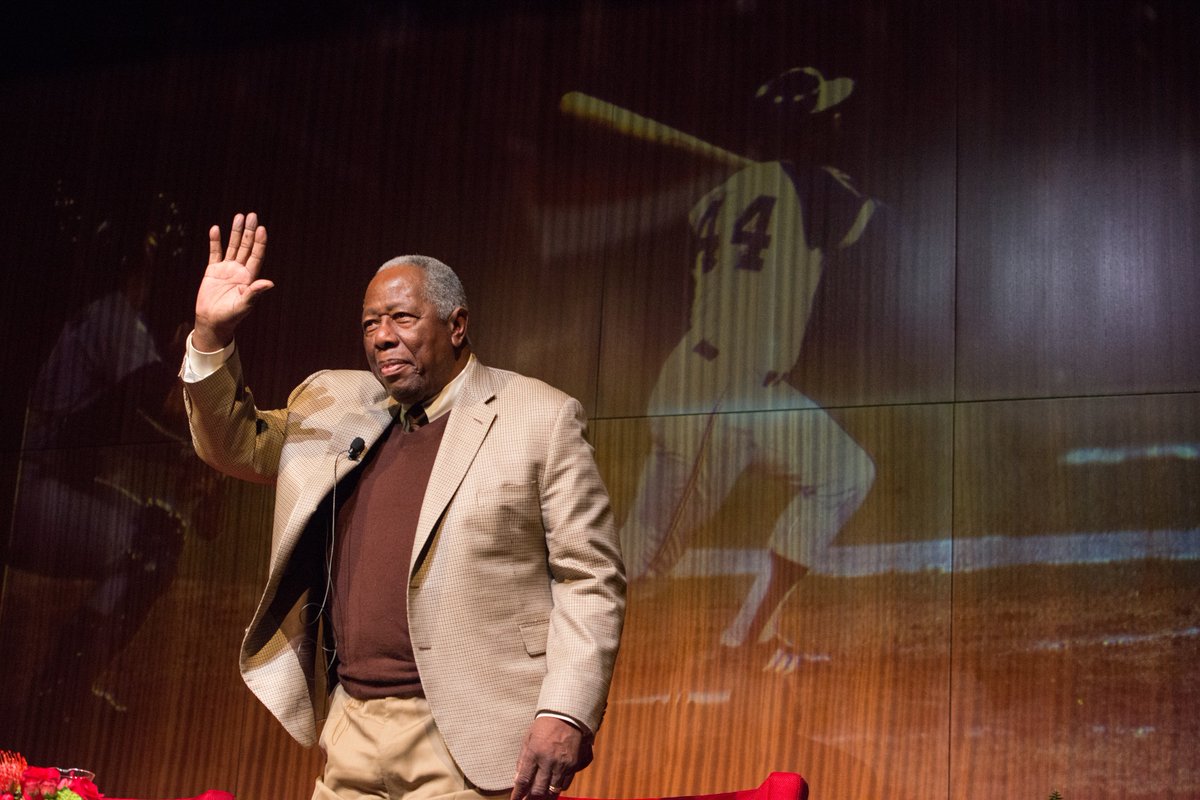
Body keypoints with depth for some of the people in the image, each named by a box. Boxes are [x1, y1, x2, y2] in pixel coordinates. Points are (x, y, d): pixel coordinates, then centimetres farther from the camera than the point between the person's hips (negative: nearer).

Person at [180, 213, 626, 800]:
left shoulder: (539, 417, -2)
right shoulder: (335, 404, 14)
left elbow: (591, 578, -6)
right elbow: (235, 445, 24)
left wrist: (566, 715, -15)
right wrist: (211, 335, 7)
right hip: (352, 736, 5)